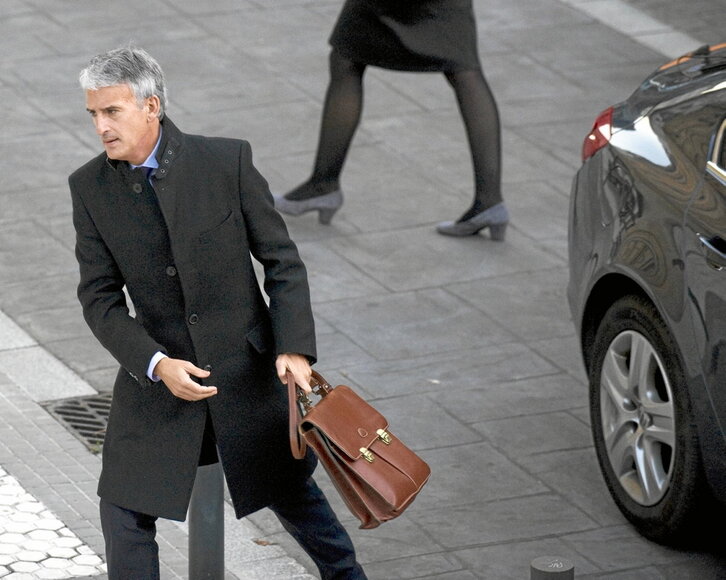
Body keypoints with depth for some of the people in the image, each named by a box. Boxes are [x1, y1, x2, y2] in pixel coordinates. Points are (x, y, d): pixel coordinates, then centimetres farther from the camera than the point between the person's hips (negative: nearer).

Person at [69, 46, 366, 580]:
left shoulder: (227, 161, -14)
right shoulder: (90, 188, -7)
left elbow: (283, 262, -7)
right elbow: (100, 298, -6)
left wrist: (294, 348, -18)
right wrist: (157, 365, -20)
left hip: (246, 370, -2)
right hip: (158, 373, 2)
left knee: (291, 493, 14)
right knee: (125, 511, -4)